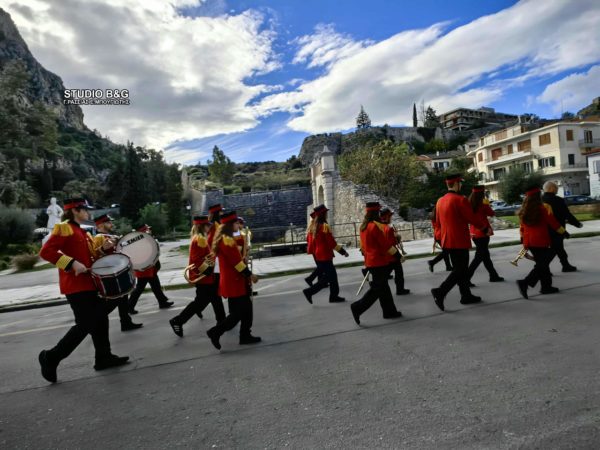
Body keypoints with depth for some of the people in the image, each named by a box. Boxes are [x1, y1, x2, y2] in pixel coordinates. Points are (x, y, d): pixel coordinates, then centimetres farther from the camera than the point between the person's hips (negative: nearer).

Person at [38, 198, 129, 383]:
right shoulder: (63, 228, -9)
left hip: (89, 283, 9)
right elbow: (46, 251, -20)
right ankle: (51, 357, 9)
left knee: (100, 320, 9)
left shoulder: (82, 232, 18)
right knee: (85, 325, -7)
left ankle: (104, 357, 19)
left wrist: (103, 249, 3)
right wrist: (72, 263, -27)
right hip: (76, 285, -9)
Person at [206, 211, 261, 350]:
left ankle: (245, 336, 21)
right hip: (233, 282, -10)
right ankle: (215, 332, 6)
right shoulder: (227, 240, -19)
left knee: (246, 308, 14)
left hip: (234, 280, 10)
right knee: (237, 313, -2)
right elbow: (237, 262, -21)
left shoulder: (225, 239, 14)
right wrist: (250, 275, -12)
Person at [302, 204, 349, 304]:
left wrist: (314, 253, 22)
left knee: (332, 275, 16)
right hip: (325, 256, -9)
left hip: (318, 256, 9)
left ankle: (334, 296, 21)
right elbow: (332, 243, -18)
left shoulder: (313, 226, 7)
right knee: (328, 277, 0)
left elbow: (311, 242, 13)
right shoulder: (325, 226, -18)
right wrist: (343, 251, -9)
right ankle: (309, 291, -5)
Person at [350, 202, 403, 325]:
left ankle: (389, 311, 25)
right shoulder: (376, 226, -18)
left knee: (383, 287, 16)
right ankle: (358, 307, -6)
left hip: (370, 261, 9)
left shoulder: (363, 226, 8)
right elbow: (386, 244, -16)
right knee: (377, 288, -2)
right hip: (379, 262, -9)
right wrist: (397, 254, -5)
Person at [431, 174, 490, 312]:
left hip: (447, 241, 8)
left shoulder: (440, 201, 8)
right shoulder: (460, 199, -15)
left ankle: (466, 295, 26)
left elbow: (438, 223, 15)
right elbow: (473, 218, -14)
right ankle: (440, 292, -14)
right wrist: (486, 228, 3)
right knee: (460, 270, -2)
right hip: (460, 242, -8)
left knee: (460, 268, 17)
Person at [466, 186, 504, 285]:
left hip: (474, 233, 7)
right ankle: (466, 278, -10)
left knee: (485, 255, 19)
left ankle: (494, 276, 33)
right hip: (483, 233, -7)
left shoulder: (470, 205, 2)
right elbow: (492, 214, -1)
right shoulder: (483, 205, -14)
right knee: (479, 257, -3)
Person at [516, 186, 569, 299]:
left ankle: (546, 286, 24)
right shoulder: (543, 208, -11)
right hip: (541, 241, -6)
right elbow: (553, 223, -5)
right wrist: (564, 232, 8)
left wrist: (523, 240, 21)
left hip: (529, 242, 7)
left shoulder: (524, 211, 6)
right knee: (542, 265, -1)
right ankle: (525, 283, -16)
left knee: (542, 264, 18)